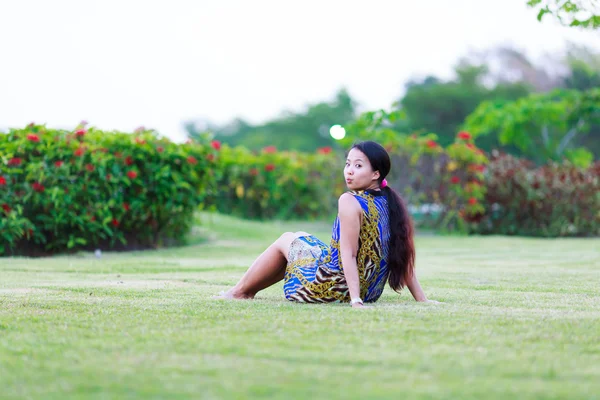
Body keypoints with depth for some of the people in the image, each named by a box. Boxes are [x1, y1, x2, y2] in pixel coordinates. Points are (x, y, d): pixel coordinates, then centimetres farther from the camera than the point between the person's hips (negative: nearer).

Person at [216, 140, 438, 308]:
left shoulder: (350, 201, -20)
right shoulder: (390, 203, 2)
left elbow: (348, 254, -24)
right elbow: (403, 256, 3)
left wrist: (355, 300, -26)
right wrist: (421, 299, 5)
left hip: (332, 288, -8)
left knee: (286, 240, 19)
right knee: (300, 238, 29)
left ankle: (239, 292, 32)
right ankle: (247, 291, 42)